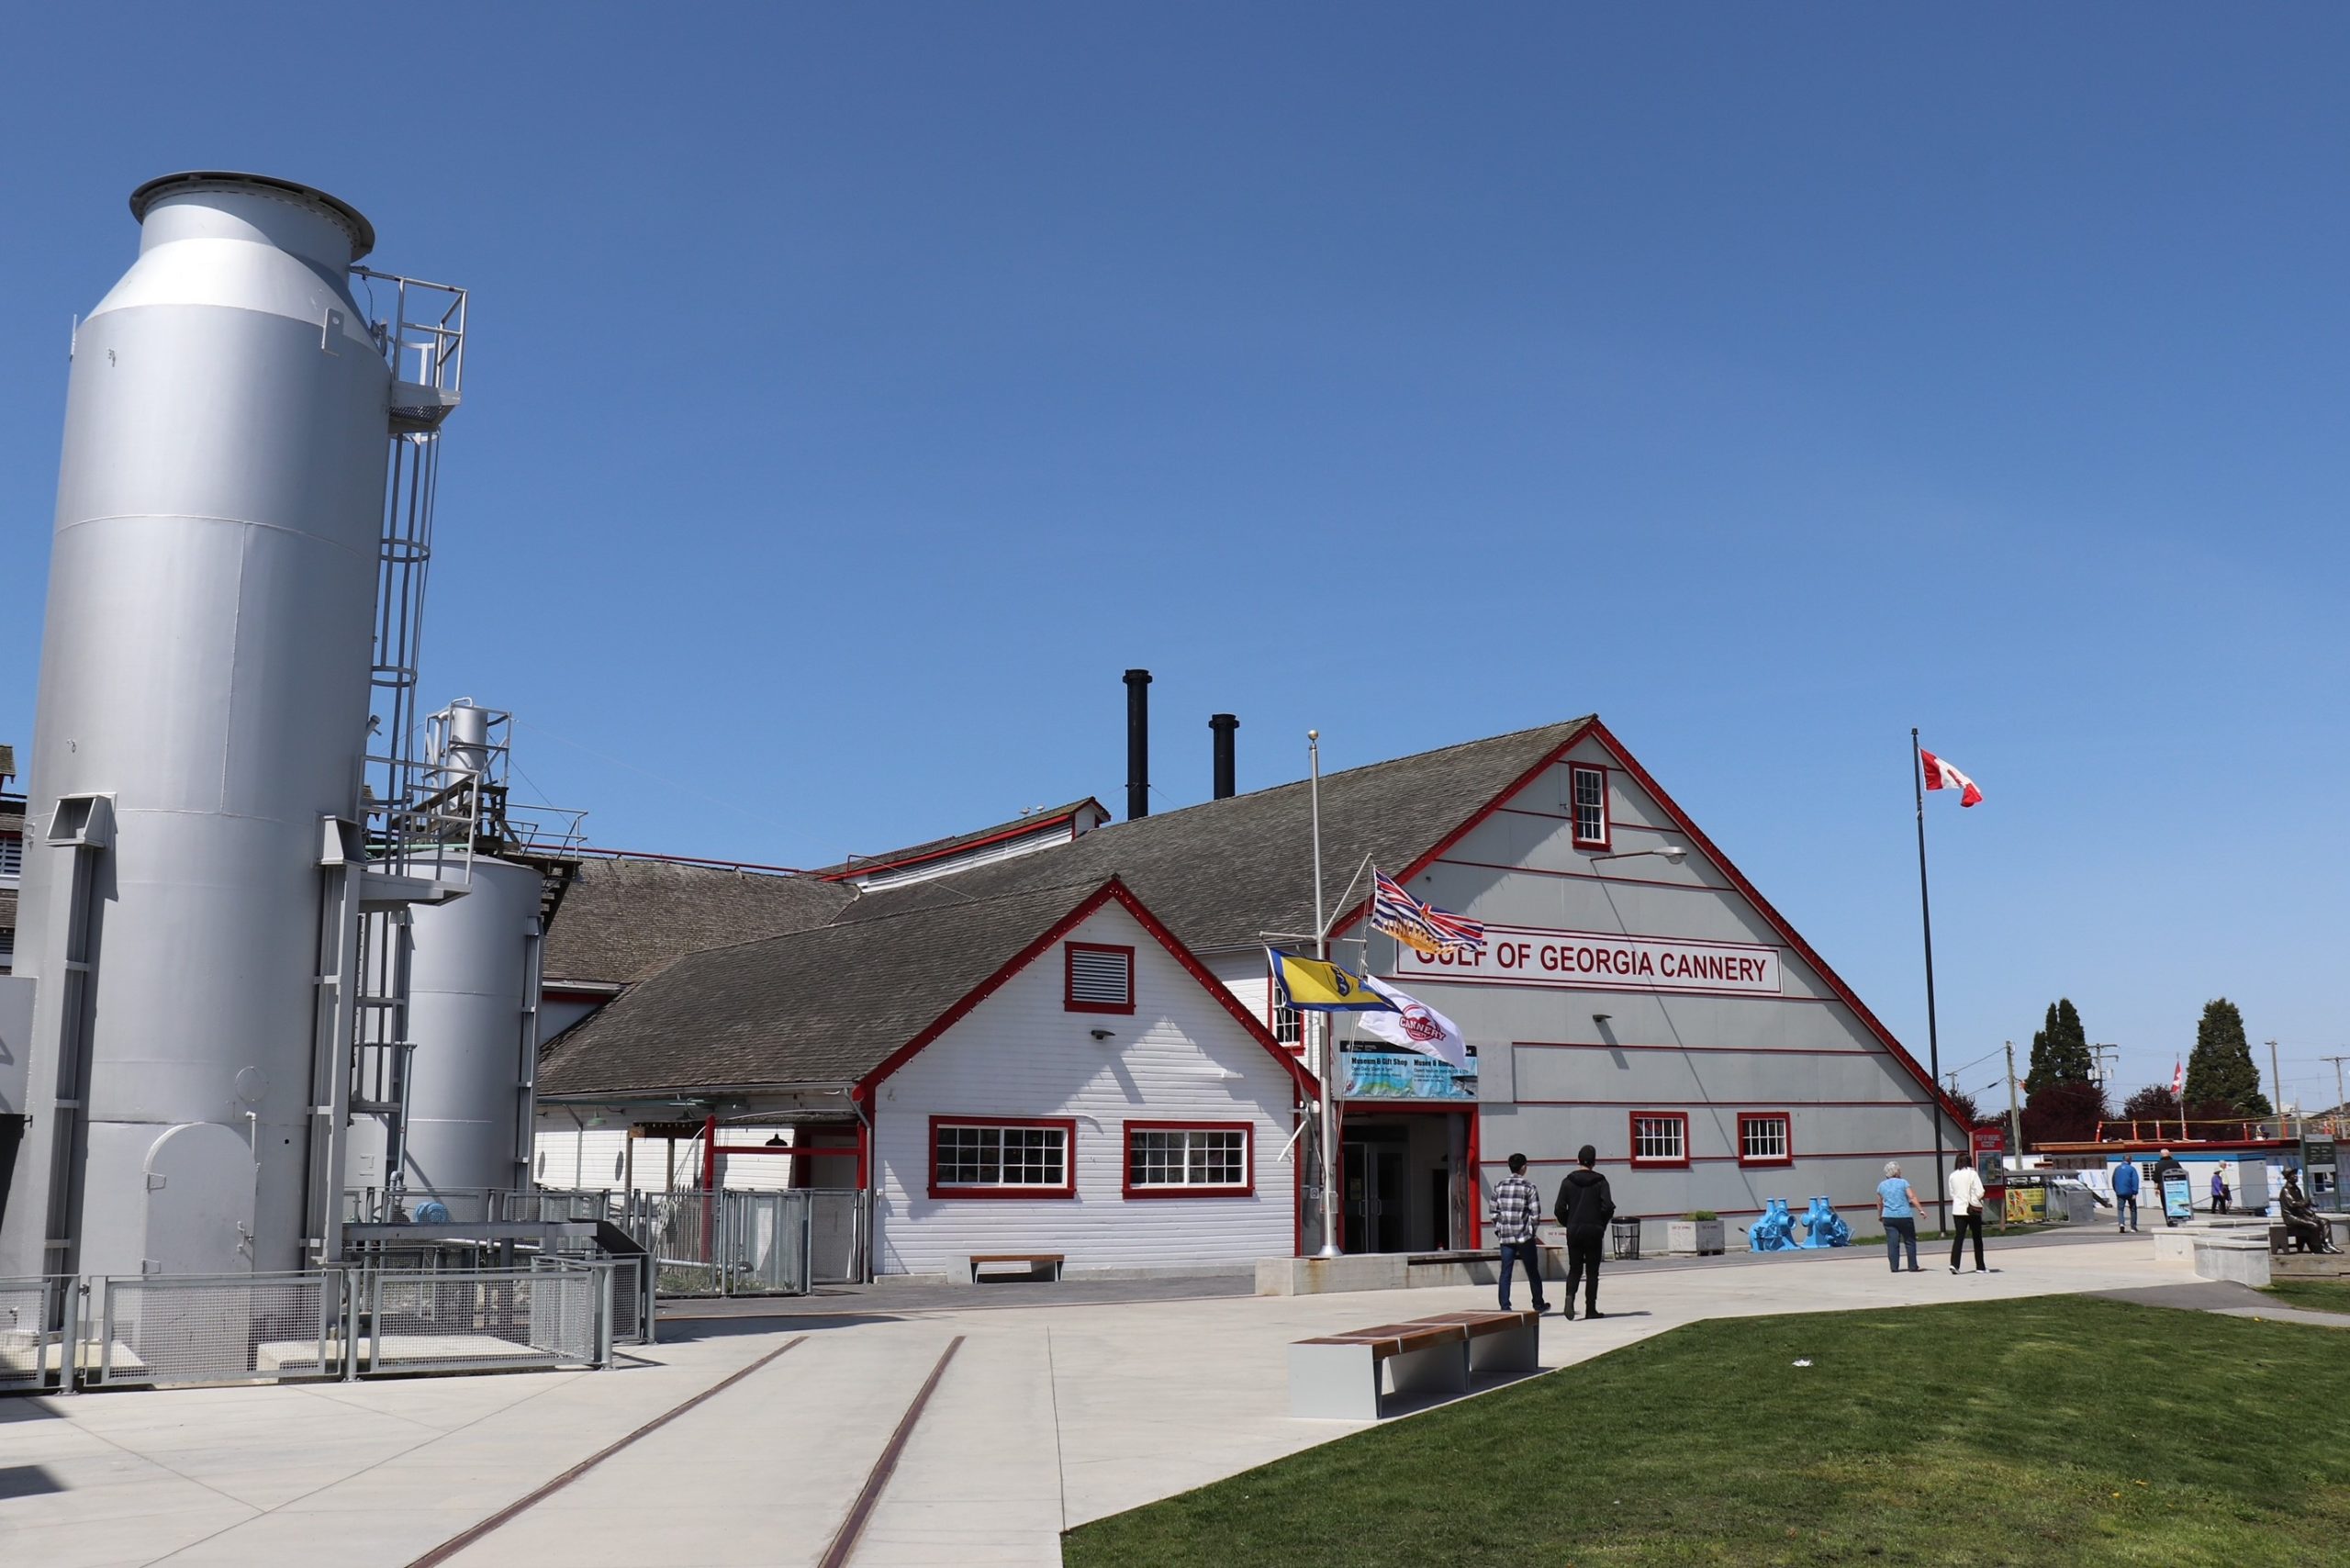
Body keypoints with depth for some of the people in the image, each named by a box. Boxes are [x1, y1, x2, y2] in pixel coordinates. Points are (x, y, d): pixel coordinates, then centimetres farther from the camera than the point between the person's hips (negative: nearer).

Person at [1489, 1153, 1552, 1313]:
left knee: (1505, 1272, 6)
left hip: (1505, 1236, 3)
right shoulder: (1529, 1187, -7)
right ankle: (1538, 1304, 22)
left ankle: (1505, 1306, 2)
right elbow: (1535, 1214, -9)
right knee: (1533, 1272, 11)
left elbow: (1494, 1212, 4)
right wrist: (1532, 1229, 7)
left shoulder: (1499, 1186, 4)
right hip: (1525, 1236, -3)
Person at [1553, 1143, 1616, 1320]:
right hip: (1594, 1231, -1)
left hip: (1573, 1231, 1)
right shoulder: (1600, 1181, -3)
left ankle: (1570, 1296, -17)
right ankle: (1590, 1309, 7)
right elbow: (1608, 1206, -12)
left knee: (1574, 1269, 9)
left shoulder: (1568, 1181, 0)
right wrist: (1601, 1224, 5)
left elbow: (1560, 1208, -4)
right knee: (1592, 1271, 7)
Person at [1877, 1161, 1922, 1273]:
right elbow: (1912, 1198, -10)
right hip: (1904, 1216, -3)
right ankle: (1913, 1266, 7)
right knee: (1910, 1241, 6)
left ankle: (1894, 1267, -3)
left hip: (1888, 1217, 3)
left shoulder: (1882, 1185, 10)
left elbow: (1879, 1203, 16)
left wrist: (1879, 1215, 29)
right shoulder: (1903, 1183, -1)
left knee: (1892, 1243, 1)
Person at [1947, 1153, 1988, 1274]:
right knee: (1977, 1239, 10)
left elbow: (1952, 1193, 9)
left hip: (1957, 1210, 3)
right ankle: (1980, 1267, 15)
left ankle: (1954, 1263, -19)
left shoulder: (1953, 1176, 4)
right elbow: (1980, 1192, -12)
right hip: (1973, 1210, -3)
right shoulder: (1972, 1174, -8)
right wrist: (1978, 1198, 9)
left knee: (1958, 1237, -2)